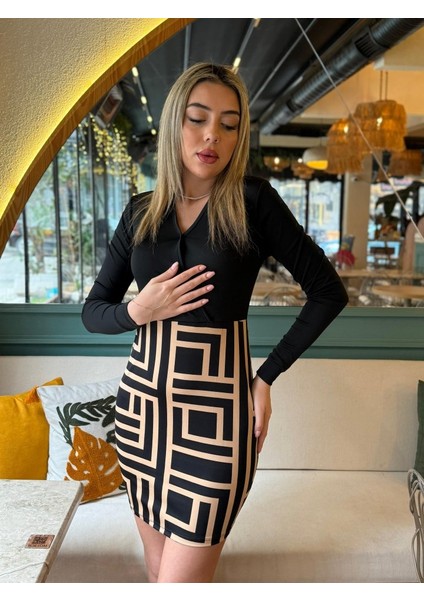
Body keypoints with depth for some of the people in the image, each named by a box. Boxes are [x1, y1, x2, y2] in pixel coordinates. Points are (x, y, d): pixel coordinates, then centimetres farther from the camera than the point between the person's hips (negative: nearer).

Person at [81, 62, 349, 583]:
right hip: (141, 403, 5)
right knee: (158, 564, 19)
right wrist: (138, 311, -13)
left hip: (215, 410, -4)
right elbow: (92, 311, 8)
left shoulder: (253, 202, -8)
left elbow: (328, 292, -5)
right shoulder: (140, 212, 3)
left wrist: (266, 376, -6)